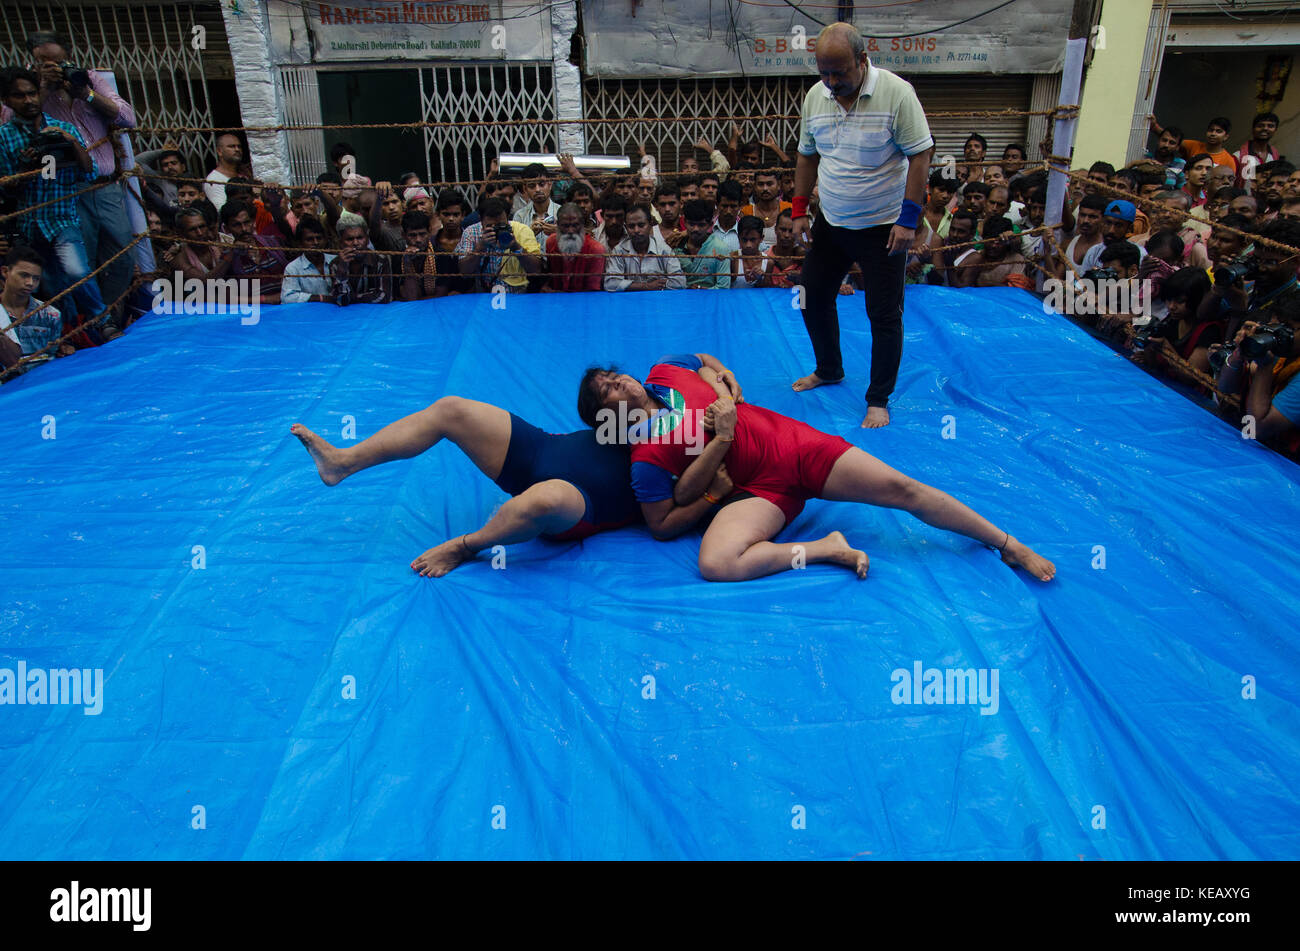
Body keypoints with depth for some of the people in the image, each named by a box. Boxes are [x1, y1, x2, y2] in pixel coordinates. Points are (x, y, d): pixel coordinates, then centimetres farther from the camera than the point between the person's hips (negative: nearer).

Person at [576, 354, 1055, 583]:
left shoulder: (665, 371, 5)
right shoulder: (644, 457, -10)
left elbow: (708, 362, 27)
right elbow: (662, 525, -14)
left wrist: (726, 389, 3)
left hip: (792, 441, 4)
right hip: (760, 488, -4)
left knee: (901, 489, -6)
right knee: (715, 563, -33)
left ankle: (1008, 544, 9)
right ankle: (827, 549, -17)